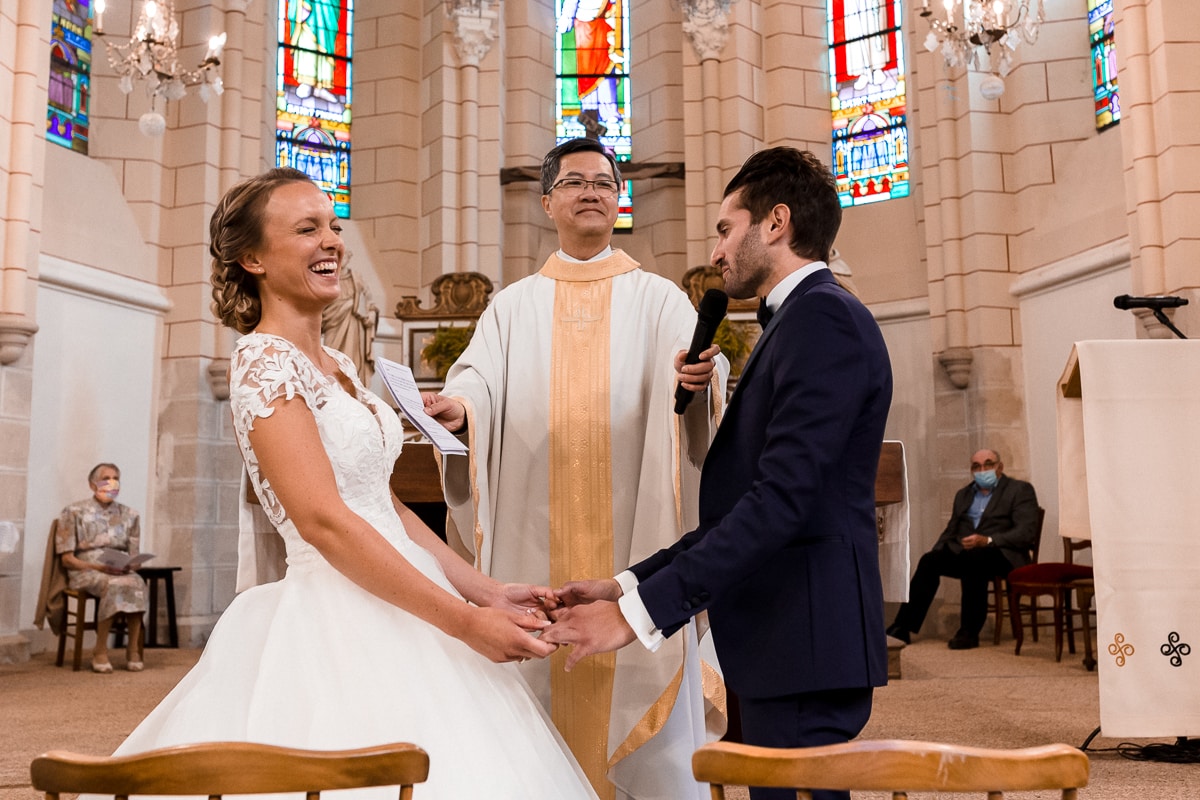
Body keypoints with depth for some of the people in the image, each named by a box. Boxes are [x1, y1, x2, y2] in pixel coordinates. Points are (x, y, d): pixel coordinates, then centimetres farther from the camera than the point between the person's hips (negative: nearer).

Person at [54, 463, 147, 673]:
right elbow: (66, 558, 0)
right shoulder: (74, 512, 6)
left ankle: (134, 649, -30)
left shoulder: (130, 515, 16)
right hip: (85, 572, -3)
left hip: (121, 572, 3)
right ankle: (100, 651, -29)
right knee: (114, 585, -37)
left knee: (137, 583, -34)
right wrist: (98, 567, -16)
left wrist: (129, 566, -10)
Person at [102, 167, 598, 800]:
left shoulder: (337, 365, 14)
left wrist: (487, 591, 7)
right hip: (339, 624, -8)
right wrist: (462, 619, -20)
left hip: (393, 618, 8)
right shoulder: (265, 360, -11)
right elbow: (322, 520, -20)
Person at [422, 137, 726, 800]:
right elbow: (482, 381, -1)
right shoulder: (513, 306, 13)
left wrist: (699, 378, -32)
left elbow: (694, 368, -8)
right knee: (541, 695, 4)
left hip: (632, 532, -1)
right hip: (537, 540, 1)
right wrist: (457, 406, -23)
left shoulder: (657, 297, 9)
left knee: (639, 677, 0)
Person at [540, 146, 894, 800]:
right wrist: (628, 585, 10)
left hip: (805, 646, -9)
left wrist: (641, 612, -21)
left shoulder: (823, 317, -11)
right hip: (783, 646, 9)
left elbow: (782, 497, -22)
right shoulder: (799, 321, 19)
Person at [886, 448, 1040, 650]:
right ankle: (902, 628, -27)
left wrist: (988, 541, -23)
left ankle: (969, 632, -28)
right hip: (962, 553, 5)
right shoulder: (963, 494, 24)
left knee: (973, 559, -37)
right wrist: (936, 554, 1)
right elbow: (950, 531, 22)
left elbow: (1026, 533, -7)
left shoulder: (1020, 490, 6)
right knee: (929, 560, -24)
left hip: (1002, 555, -5)